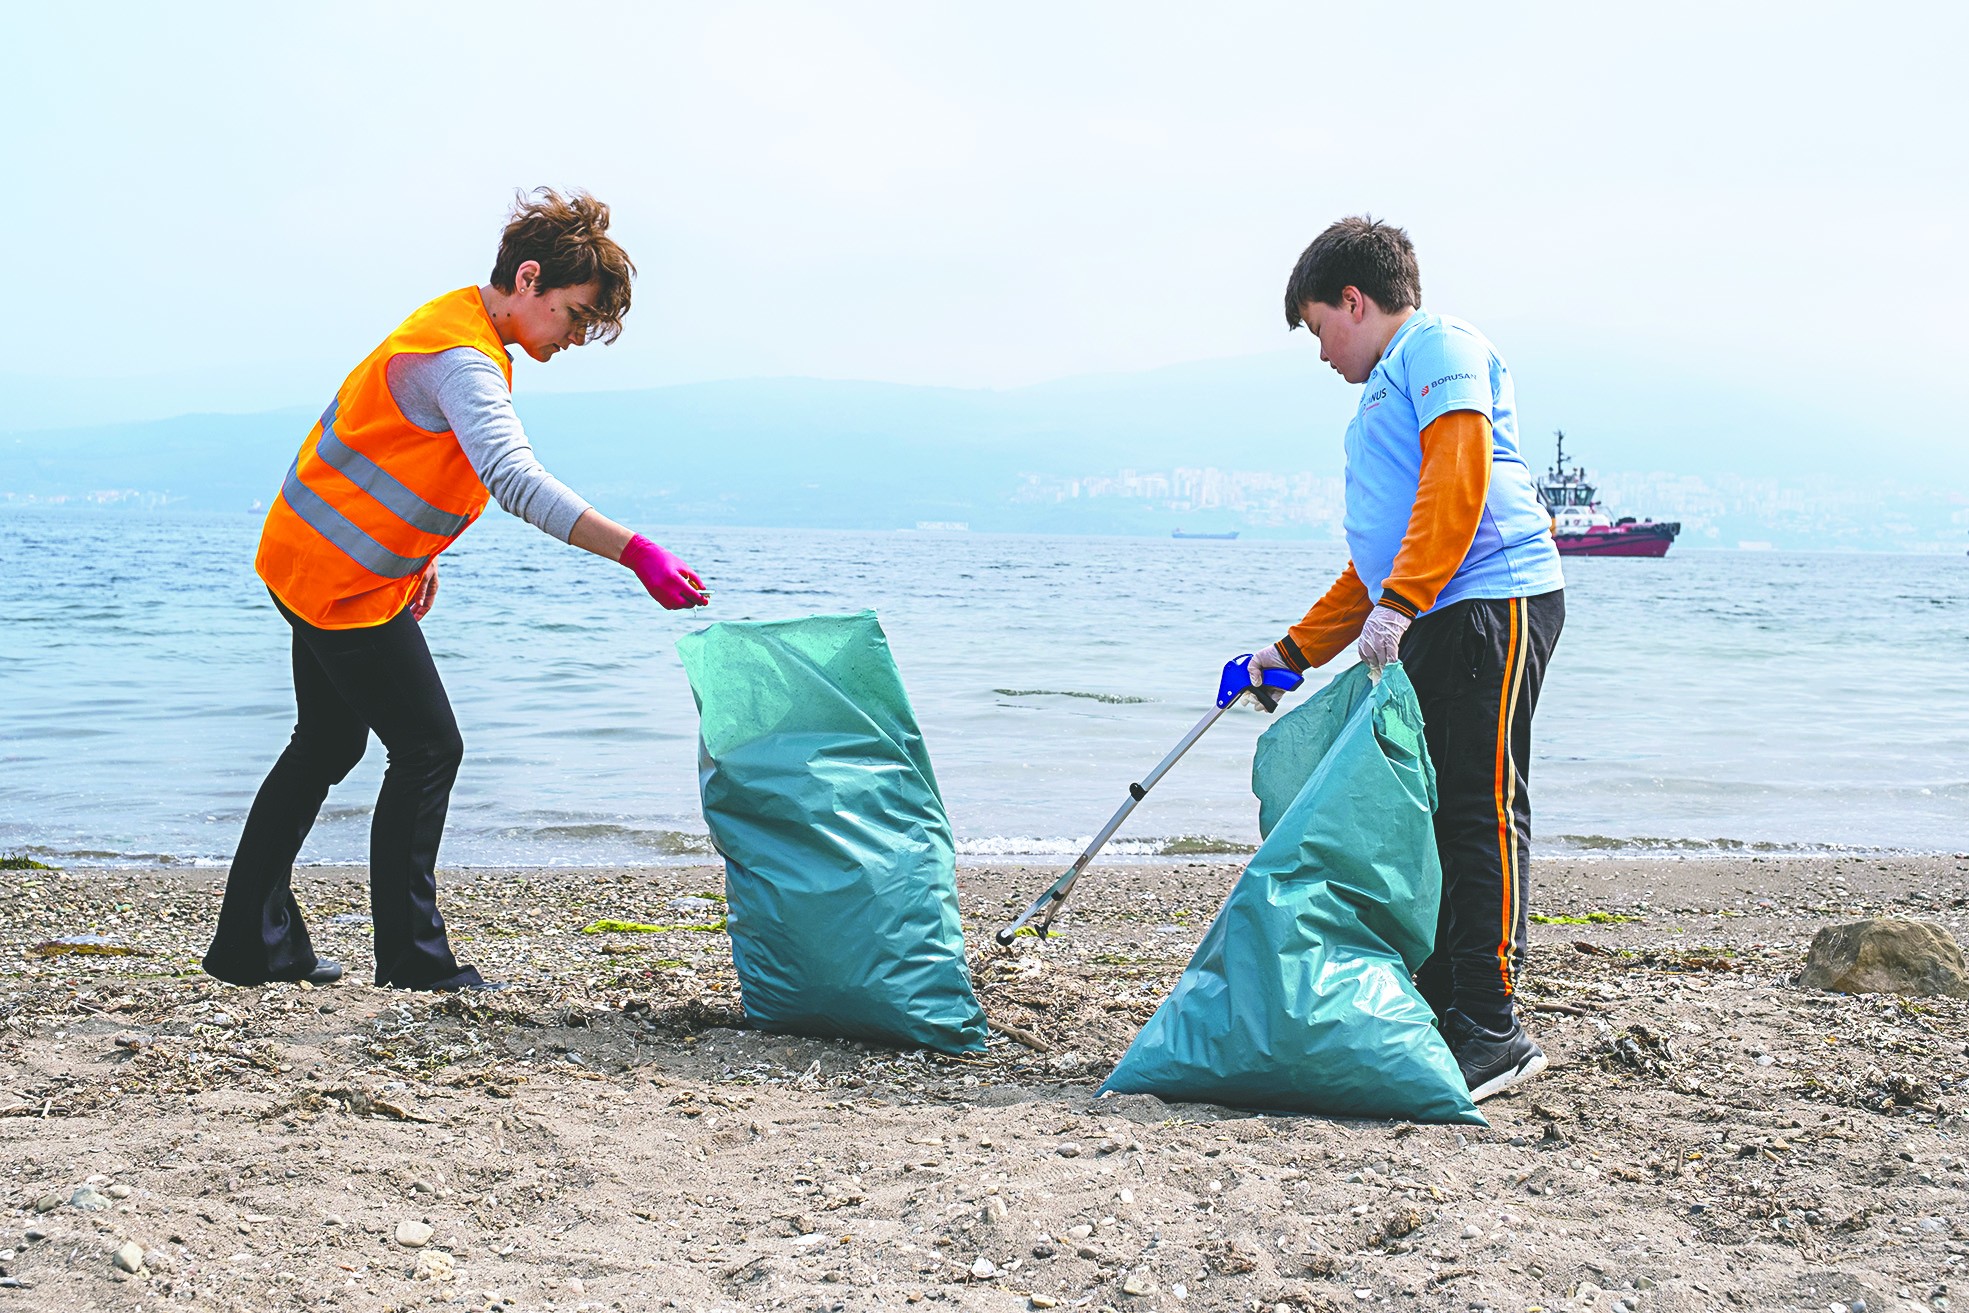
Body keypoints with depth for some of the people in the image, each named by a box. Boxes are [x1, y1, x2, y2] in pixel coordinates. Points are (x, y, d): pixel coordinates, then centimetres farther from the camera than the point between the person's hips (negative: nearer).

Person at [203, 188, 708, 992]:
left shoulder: (456, 325, 7)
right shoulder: (463, 359, -25)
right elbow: (515, 480, -41)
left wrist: (416, 553, 22)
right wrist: (634, 552, -47)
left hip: (315, 561, 11)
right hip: (345, 580, -11)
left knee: (330, 744, 18)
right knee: (429, 750, -6)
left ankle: (252, 941, 25)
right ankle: (413, 958, 0)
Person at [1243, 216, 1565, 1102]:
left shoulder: (1441, 347, 1)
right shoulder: (1386, 388, 30)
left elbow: (1457, 480, -16)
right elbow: (1373, 561, 33)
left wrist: (1399, 602, -23)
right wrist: (1295, 651, 31)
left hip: (1494, 605, -10)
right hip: (1430, 627, 10)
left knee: (1480, 813, -11)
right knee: (1431, 818, 8)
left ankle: (1491, 1031, -10)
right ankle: (1441, 1014, 13)